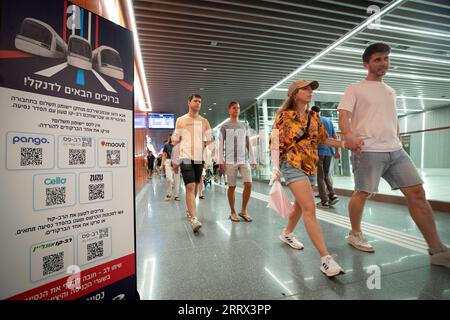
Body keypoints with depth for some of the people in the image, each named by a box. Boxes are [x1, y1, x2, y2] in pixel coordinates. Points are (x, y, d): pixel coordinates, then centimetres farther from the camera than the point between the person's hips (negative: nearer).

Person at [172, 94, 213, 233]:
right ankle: (194, 219, -14)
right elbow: (176, 141, 7)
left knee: (195, 186, 13)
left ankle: (190, 210, 33)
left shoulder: (204, 122, 11)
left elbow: (209, 141, 10)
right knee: (190, 187, -13)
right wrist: (176, 161, 5)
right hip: (186, 157, -3)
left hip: (199, 158, 3)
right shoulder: (181, 120, 6)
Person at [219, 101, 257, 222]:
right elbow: (221, 144, 0)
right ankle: (233, 212, 18)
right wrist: (221, 161, -8)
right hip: (230, 161, -3)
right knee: (232, 187, 2)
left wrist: (253, 160, 8)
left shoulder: (244, 126, 15)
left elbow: (248, 144, 14)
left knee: (248, 184, -7)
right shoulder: (224, 126, 4)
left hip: (244, 160, 3)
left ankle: (243, 210, 10)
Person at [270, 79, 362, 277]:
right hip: (292, 165, -7)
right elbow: (275, 142, -9)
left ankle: (287, 233, 41)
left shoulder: (313, 117, 12)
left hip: (310, 166, 7)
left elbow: (323, 139, 16)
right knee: (309, 208, -16)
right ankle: (325, 258, -12)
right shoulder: (284, 116, -4)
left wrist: (344, 144, 0)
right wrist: (275, 168, -18)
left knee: (300, 205, 18)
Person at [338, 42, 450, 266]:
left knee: (417, 192, 1)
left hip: (395, 150, 7)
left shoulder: (390, 91, 24)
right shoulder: (355, 89, 2)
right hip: (368, 151, -6)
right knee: (362, 194, 1)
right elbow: (343, 116, -12)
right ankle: (355, 234, 22)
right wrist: (349, 135, -31)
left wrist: (395, 141, 24)